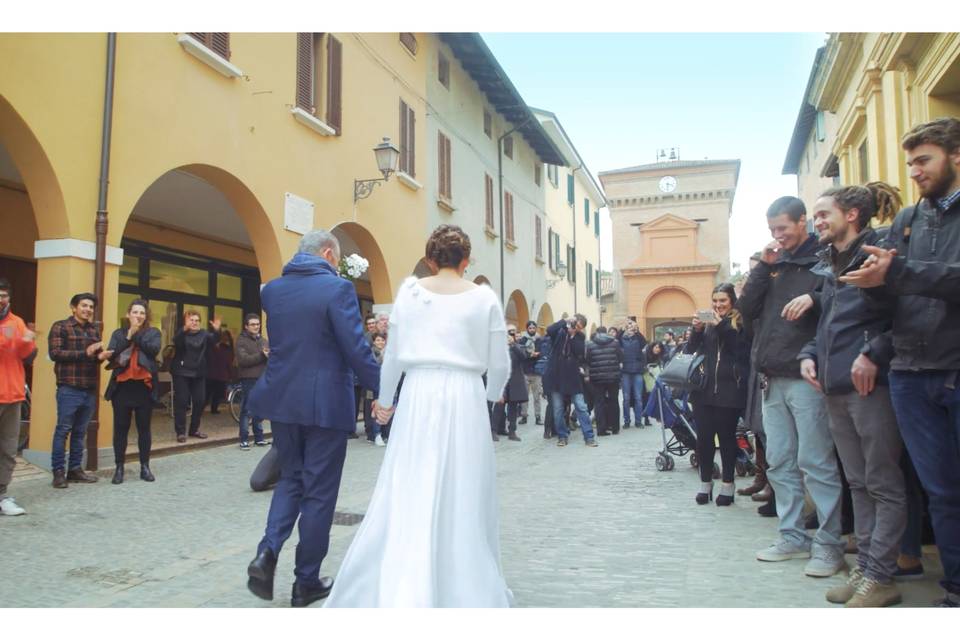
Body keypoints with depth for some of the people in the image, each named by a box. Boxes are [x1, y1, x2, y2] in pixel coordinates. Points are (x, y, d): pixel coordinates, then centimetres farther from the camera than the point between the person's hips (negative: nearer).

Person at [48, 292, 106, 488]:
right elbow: (54, 353, -12)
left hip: (89, 389, 6)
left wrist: (101, 356, -2)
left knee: (80, 431, 11)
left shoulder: (94, 329, 16)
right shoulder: (60, 327, -1)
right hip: (69, 388, -6)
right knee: (63, 430, 0)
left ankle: (75, 469, 18)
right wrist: (84, 353, -18)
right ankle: (58, 471, 7)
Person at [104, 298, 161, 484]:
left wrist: (136, 335, -13)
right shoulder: (119, 333, 9)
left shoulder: (153, 332, 6)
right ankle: (119, 467, 14)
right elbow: (110, 354, -6)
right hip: (122, 386, 1)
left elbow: (154, 349, -13)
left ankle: (145, 467, 16)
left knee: (144, 428, 7)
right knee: (120, 428, 5)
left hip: (144, 386, -1)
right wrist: (128, 336, -14)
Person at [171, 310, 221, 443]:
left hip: (198, 373, 4)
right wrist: (185, 328, -46)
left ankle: (195, 429, 20)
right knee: (181, 402, -4)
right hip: (181, 372, -4)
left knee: (199, 402, 6)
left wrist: (217, 330, -36)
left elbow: (214, 340, -14)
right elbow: (176, 341, -27)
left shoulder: (204, 334, 5)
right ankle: (180, 432, 1)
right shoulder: (181, 333, -5)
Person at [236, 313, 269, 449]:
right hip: (249, 380, -5)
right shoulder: (241, 340, -2)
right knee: (247, 410, -5)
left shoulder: (264, 340, 16)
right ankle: (243, 439, 2)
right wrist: (261, 356, -16)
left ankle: (258, 437, 19)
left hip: (263, 379, 5)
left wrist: (268, 356, -14)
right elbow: (243, 360, -16)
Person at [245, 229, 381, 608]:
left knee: (290, 478, 22)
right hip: (325, 403, -5)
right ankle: (306, 582, 18)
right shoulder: (337, 288, -12)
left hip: (281, 401, 5)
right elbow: (357, 349, -17)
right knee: (319, 491, 7)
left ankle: (267, 552, 3)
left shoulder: (271, 289, 6)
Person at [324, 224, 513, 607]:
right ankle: (466, 589, 21)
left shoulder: (410, 290, 3)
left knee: (407, 497, 6)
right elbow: (499, 364, 4)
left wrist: (385, 400, 20)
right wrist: (494, 395, 25)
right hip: (464, 398, 0)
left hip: (418, 397, 1)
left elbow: (394, 354, 5)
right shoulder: (484, 297, 1)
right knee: (463, 500, 10)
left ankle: (399, 592, 7)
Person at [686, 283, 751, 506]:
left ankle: (727, 485, 14)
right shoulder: (707, 322, 13)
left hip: (729, 390, -3)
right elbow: (690, 350, 10)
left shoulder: (741, 323, 1)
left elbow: (742, 351, -11)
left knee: (726, 437, 3)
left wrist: (722, 327, -15)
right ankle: (705, 483, 14)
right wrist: (696, 330, -7)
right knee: (704, 437, 3)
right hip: (704, 387, 4)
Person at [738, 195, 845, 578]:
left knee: (815, 462, -3)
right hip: (773, 379, 7)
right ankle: (793, 537, 20)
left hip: (806, 377, -7)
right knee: (779, 463, 10)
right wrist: (763, 267, 1)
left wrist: (813, 298, -23)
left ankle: (829, 543, 7)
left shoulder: (823, 260, -1)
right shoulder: (775, 265, 17)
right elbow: (747, 309, 8)